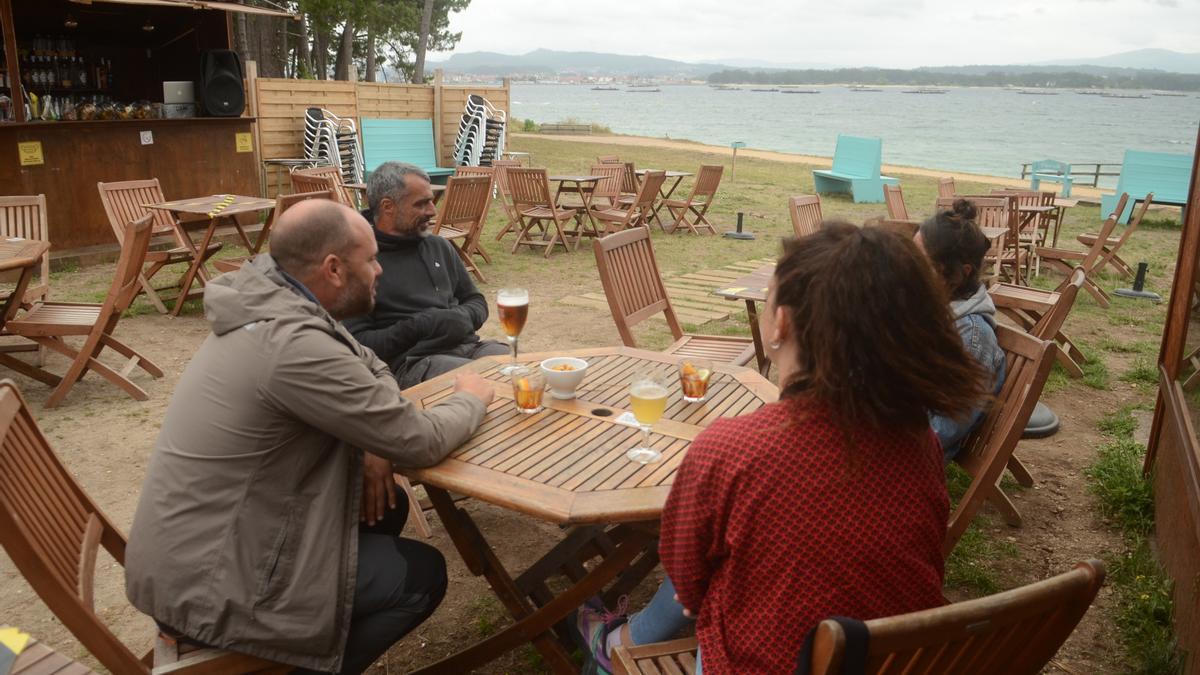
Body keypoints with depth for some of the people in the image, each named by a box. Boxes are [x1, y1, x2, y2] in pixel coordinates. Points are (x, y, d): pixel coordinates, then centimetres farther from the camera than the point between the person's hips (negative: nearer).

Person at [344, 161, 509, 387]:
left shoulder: (439, 247, 19)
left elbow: (476, 301, 26)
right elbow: (356, 343, -8)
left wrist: (463, 317, 2)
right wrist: (419, 327, -14)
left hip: (468, 345, 7)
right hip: (411, 361, -7)